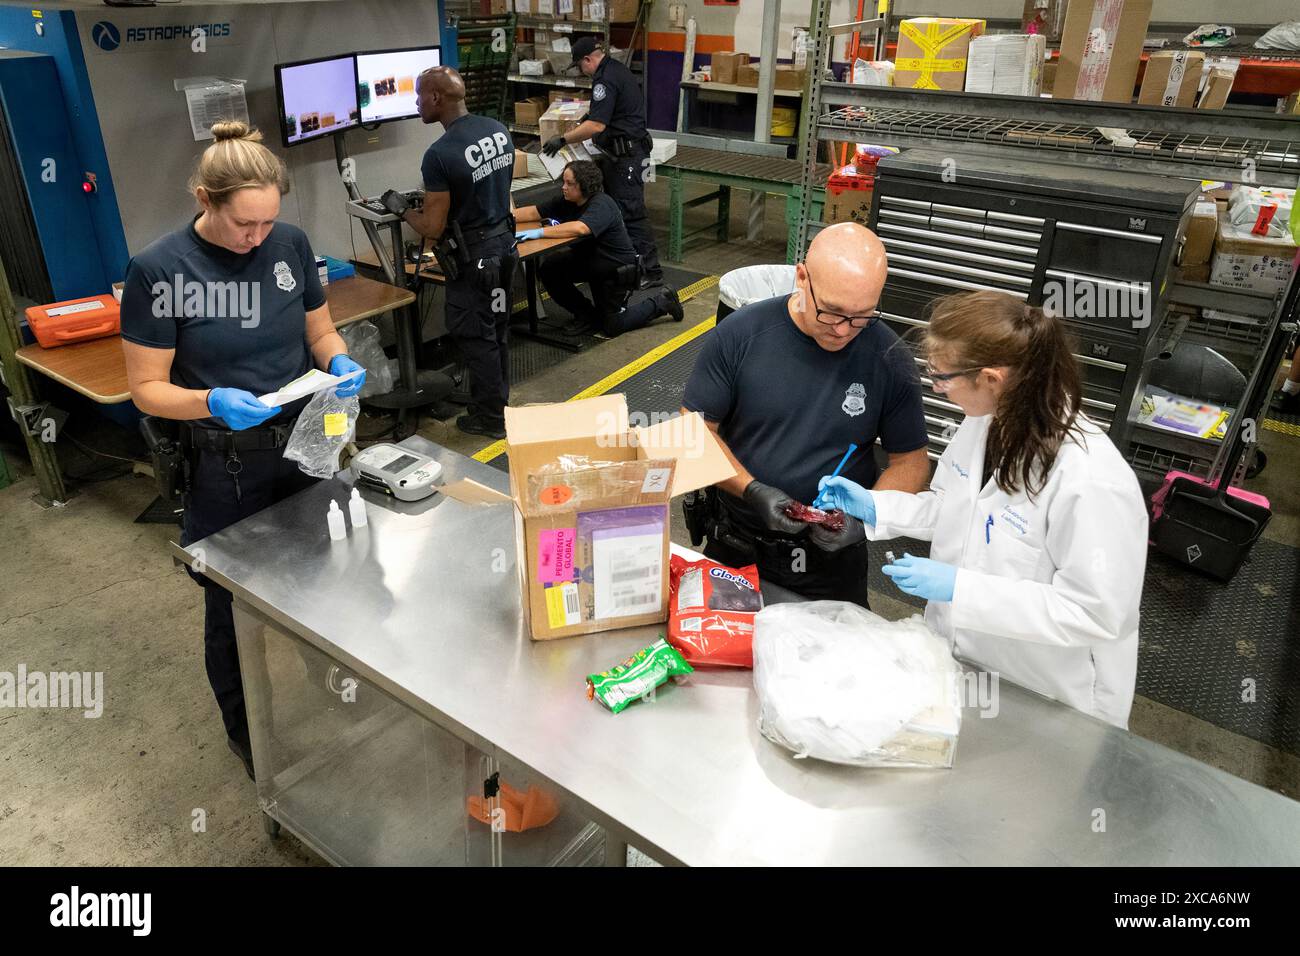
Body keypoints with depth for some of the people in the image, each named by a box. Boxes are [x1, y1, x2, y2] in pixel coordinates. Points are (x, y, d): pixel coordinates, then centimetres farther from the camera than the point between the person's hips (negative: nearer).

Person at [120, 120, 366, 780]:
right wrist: (213, 402, -29)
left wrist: (339, 362, -14)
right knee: (235, 608, 15)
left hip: (307, 447, 4)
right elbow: (147, 387, -10)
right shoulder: (158, 271, -15)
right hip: (226, 468, -3)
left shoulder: (290, 244, -4)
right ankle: (247, 733, 40)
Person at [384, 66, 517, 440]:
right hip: (504, 241, 8)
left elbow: (433, 229, -19)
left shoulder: (440, 154, -23)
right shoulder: (499, 130, 0)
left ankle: (491, 417, 16)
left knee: (476, 335, 6)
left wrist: (402, 209, 1)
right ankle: (498, 399, 34)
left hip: (474, 254, -8)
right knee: (497, 328, 19)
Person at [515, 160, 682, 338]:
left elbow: (580, 228, -48)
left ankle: (661, 302, 19)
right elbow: (533, 212, -4)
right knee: (549, 269, -11)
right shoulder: (567, 201, -7)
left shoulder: (601, 205, -30)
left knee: (612, 327, -1)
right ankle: (587, 315, 6)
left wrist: (539, 232, -48)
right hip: (588, 260, 8)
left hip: (616, 268, -7)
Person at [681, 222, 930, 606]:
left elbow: (911, 460, -3)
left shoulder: (889, 358, -12)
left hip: (832, 552, 0)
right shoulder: (739, 334, -14)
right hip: (735, 543, 0)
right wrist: (753, 491, -23)